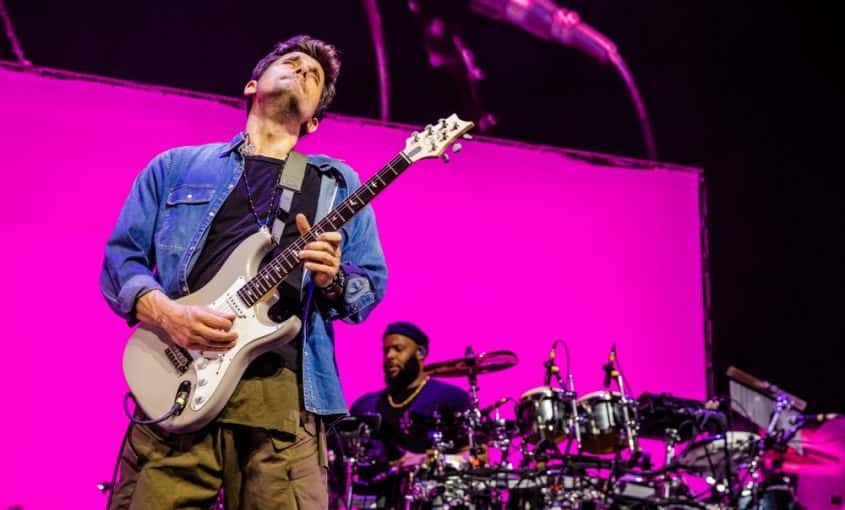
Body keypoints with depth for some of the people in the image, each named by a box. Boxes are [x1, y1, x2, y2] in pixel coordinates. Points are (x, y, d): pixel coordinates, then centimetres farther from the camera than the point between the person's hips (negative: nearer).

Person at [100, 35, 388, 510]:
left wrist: (333, 281, -8)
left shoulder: (338, 184, 20)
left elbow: (372, 284, 16)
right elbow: (121, 257, 12)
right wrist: (166, 313, -8)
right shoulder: (176, 166, 18)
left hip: (283, 391, 1)